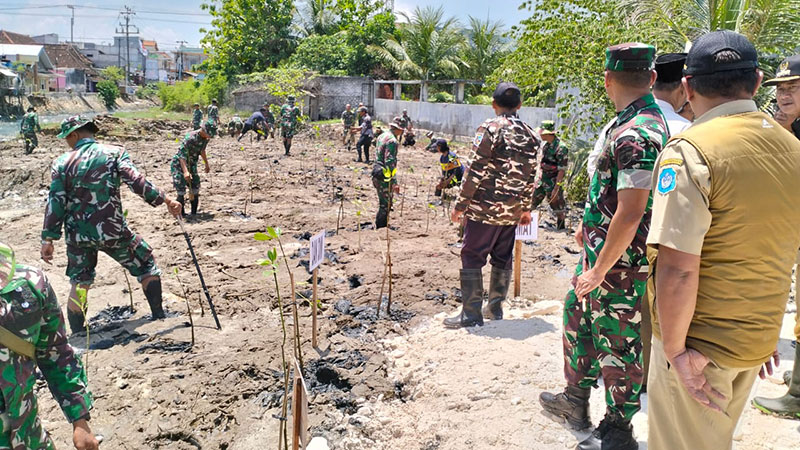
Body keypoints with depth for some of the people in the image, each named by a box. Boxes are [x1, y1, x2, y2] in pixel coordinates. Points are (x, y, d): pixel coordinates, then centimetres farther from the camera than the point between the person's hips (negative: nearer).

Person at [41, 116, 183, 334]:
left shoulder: (62, 162, 1)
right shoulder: (114, 153, -2)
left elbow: (55, 203, -2)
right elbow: (135, 181, -17)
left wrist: (48, 238, 0)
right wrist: (164, 199, -19)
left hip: (77, 235, 2)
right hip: (112, 230, -2)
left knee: (79, 284, 17)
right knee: (146, 264, 16)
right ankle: (159, 317, 15)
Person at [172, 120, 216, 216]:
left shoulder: (206, 138, -5)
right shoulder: (190, 138, -29)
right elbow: (182, 155, -34)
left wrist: (207, 164, 24)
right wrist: (185, 171, -46)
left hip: (192, 164, 7)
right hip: (179, 164, -7)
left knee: (195, 189, 5)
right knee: (181, 191, -10)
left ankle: (194, 213, 15)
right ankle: (182, 214, 0)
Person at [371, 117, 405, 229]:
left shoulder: (381, 136, 12)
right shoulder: (392, 141, -18)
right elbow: (389, 162, -25)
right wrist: (394, 182, -27)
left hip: (377, 174, 10)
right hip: (385, 177, -10)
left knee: (384, 204, 21)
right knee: (385, 205, -1)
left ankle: (381, 227, 31)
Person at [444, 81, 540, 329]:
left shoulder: (490, 128, -10)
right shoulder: (531, 135, 8)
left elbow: (475, 171, -14)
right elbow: (531, 178, 12)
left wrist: (460, 204, -8)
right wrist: (525, 209, 22)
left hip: (485, 208, -6)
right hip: (512, 212, 6)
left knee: (472, 258, 2)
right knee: (503, 259, 16)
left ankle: (471, 314, 4)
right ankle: (495, 308, 26)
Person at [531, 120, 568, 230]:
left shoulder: (561, 148, -21)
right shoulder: (545, 144, 4)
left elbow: (562, 170, -21)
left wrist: (556, 188, -23)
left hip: (553, 183, -8)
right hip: (541, 180, 8)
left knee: (558, 207, 5)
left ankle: (561, 228, 18)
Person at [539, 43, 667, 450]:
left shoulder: (636, 134, -24)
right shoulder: (630, 125, 9)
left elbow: (630, 214, -28)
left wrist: (599, 270, -21)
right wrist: (590, 227, 27)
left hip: (621, 264, -10)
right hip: (602, 252, 10)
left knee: (618, 344, 5)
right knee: (578, 316, 22)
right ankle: (576, 400, 39)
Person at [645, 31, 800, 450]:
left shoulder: (691, 150, -20)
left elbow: (677, 269, -27)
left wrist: (674, 348, -16)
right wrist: (766, 328, 22)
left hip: (700, 345, -7)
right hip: (759, 338, 7)